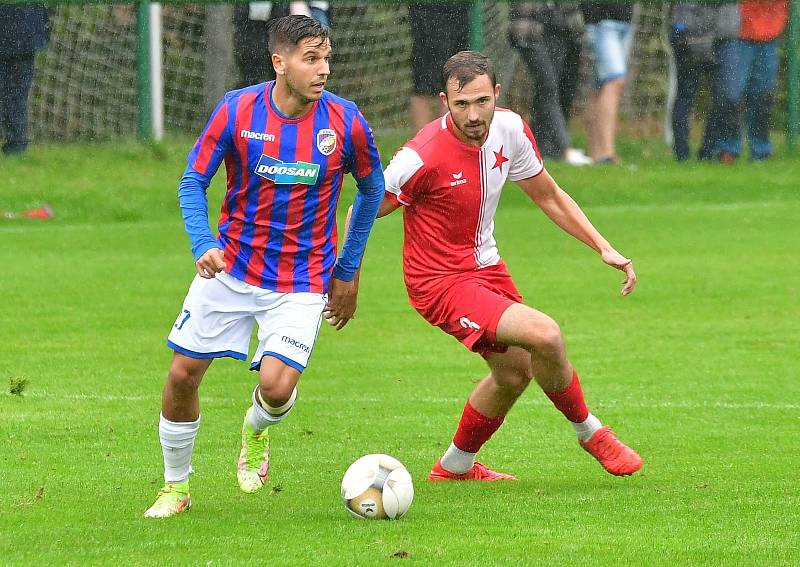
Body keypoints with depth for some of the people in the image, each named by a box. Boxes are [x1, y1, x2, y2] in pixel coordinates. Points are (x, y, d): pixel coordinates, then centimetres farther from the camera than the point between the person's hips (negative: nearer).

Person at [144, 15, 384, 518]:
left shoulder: (345, 122, -11)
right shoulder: (237, 110, -13)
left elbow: (372, 190, 6)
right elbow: (193, 182, -3)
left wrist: (348, 271, 8)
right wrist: (203, 246, -21)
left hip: (303, 281, -1)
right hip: (230, 266, 1)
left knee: (276, 386, -19)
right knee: (183, 374, 1)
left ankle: (257, 430, 20)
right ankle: (176, 487, 24)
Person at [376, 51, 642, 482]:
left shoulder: (510, 130, -8)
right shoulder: (423, 157, -27)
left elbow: (548, 196, 8)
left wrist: (604, 249, 3)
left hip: (486, 267, 8)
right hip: (441, 282, -8)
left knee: (515, 373, 21)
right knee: (544, 335, -24)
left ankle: (455, 466, 43)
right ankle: (589, 431, 3)